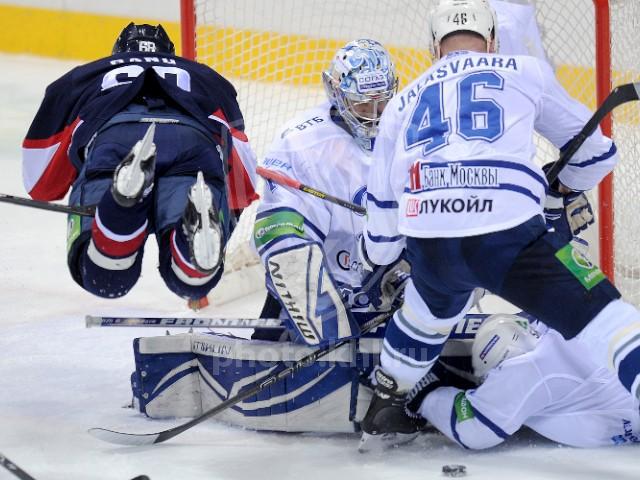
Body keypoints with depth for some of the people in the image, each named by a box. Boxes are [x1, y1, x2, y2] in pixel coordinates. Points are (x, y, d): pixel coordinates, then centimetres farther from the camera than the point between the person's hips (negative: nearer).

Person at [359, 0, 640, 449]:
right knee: (598, 312, 0)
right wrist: (569, 190, 50)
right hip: (508, 235, -4)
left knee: (433, 307, 36)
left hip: (429, 245, 4)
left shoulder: (402, 103, 29)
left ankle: (385, 408, 47)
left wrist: (379, 259, 50)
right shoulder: (526, 72, 21)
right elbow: (593, 151, 29)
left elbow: (383, 208, 32)